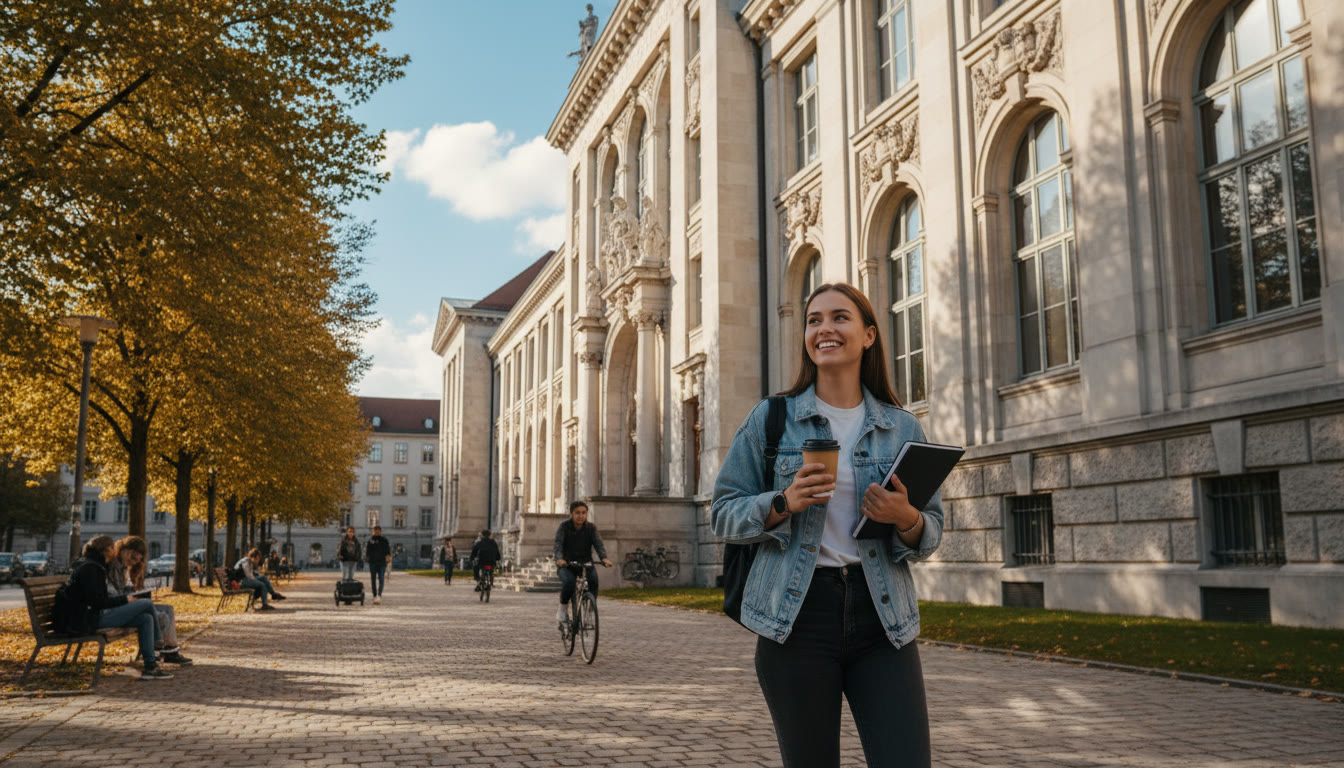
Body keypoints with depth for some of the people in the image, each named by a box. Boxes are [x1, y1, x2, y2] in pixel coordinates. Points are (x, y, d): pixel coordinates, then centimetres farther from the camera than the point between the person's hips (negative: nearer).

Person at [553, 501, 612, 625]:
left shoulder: (591, 528, -2)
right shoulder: (564, 527, -7)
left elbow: (598, 544, -15)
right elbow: (558, 544, -20)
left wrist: (604, 558, -35)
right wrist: (559, 559, -40)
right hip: (567, 565, -2)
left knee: (593, 580, -27)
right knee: (568, 582, -30)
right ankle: (562, 609, -4)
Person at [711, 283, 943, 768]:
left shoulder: (903, 428, 9)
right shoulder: (770, 419, 4)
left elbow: (932, 535, 10)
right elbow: (723, 514, 3)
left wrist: (905, 518, -12)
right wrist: (784, 503, -15)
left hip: (882, 620, 2)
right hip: (797, 617, -1)